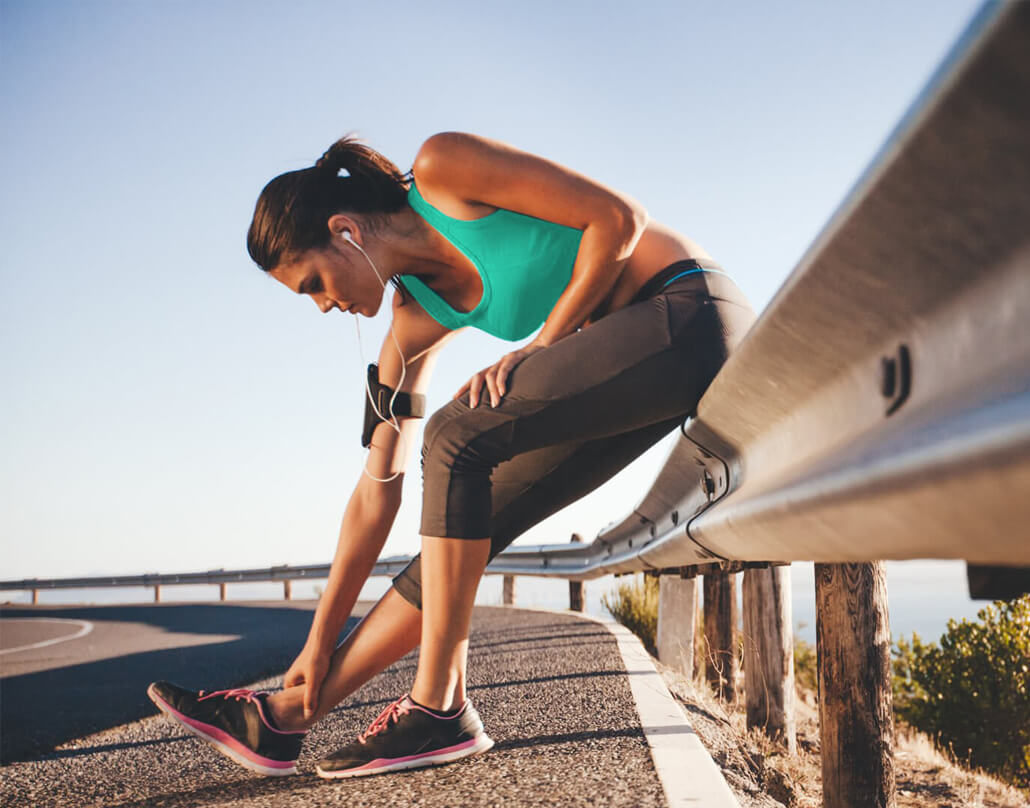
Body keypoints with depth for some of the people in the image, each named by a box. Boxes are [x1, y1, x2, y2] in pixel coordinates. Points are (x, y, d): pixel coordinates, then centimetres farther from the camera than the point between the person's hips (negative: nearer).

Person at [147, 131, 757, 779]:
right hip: (638, 354, 8)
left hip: (694, 314, -8)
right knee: (465, 518, 0)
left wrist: (542, 345, -13)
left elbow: (618, 216, -13)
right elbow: (379, 488, 8)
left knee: (458, 439, -19)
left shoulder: (442, 168, -11)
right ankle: (284, 717, 5)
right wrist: (320, 641, 8)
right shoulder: (418, 316, 8)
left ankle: (438, 708, -12)